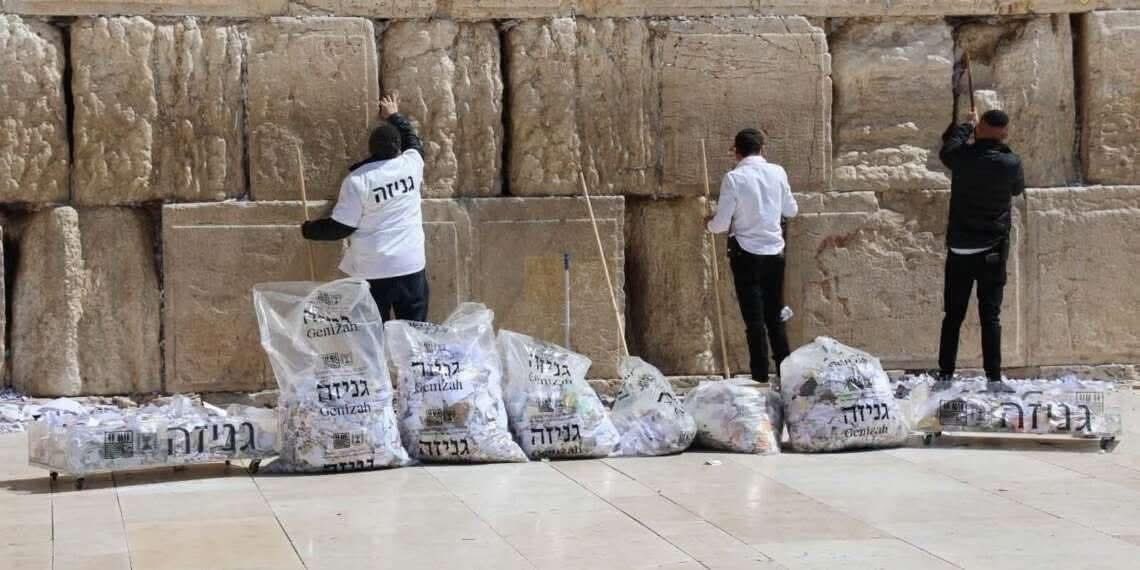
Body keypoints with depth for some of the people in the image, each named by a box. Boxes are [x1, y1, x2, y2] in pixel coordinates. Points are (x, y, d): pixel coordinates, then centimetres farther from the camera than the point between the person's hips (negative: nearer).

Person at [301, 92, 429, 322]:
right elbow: (414, 142, 23)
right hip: (412, 266, 3)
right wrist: (395, 116, 37)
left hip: (372, 272, -3)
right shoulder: (411, 164, -2)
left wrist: (308, 229, 8)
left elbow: (340, 228, -9)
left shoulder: (357, 180, -13)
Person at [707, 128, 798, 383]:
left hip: (746, 254, -4)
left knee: (754, 319, 0)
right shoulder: (778, 173, 0)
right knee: (775, 317, 13)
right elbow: (791, 210, 11)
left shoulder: (734, 178, -11)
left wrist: (710, 224, 12)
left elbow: (722, 223, -10)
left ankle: (761, 377, 0)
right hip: (775, 252, 4)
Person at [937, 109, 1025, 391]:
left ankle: (945, 375, 9)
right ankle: (993, 378, -3)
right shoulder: (1011, 164, -10)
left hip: (960, 249, 1)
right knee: (990, 315, 1)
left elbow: (947, 147, 17)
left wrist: (968, 125, 33)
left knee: (953, 315, 8)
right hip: (993, 251, -1)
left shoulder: (961, 157, -8)